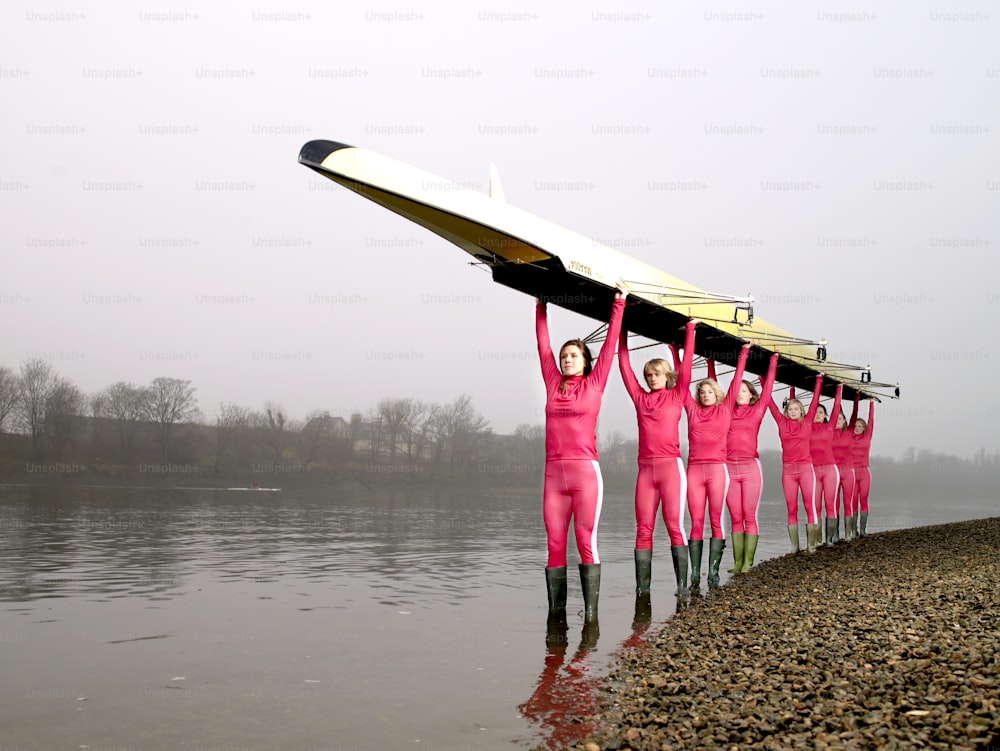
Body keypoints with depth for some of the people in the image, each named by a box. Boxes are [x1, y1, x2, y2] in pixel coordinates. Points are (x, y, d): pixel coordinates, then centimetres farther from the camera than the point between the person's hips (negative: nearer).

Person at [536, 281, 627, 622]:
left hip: (585, 471, -3)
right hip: (554, 472, 3)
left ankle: (591, 612, -2)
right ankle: (556, 611, 6)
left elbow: (610, 343, 8)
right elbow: (543, 344, 21)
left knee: (586, 542, -4)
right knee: (554, 543, 2)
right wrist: (541, 306, 27)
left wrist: (619, 304, 11)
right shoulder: (553, 383, 13)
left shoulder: (594, 384, 6)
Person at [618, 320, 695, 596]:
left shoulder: (676, 396, 6)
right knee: (643, 529, 1)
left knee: (675, 526, -6)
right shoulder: (640, 398, 13)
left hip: (671, 466, -3)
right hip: (645, 469, 3)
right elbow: (625, 367, 15)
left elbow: (686, 363, 3)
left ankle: (682, 584, -4)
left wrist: (689, 331, 5)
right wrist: (622, 336, 18)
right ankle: (642, 587, 3)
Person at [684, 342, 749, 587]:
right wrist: (685, 350, 13)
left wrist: (744, 351, 17)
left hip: (717, 469, -1)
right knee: (696, 522, -1)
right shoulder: (693, 410, 12)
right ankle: (694, 572, -3)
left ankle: (713, 570, 0)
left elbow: (737, 379, 14)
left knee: (716, 521, -1)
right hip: (694, 469, 1)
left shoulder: (725, 410, 10)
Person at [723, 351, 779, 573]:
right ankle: (737, 561, 4)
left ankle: (748, 561, -2)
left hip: (750, 467, -2)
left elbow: (767, 388, 8)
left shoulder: (757, 411, 7)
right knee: (735, 518, 3)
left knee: (749, 516, -3)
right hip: (729, 468, 2)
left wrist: (773, 361, 11)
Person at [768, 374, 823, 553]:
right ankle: (794, 546, 5)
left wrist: (819, 380, 10)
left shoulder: (807, 422, 6)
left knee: (810, 507, -4)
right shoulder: (782, 423, 7)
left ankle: (811, 545, -2)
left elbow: (815, 401, 8)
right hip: (788, 470, 1)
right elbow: (770, 403, 9)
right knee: (791, 509, 3)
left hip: (805, 468, -1)